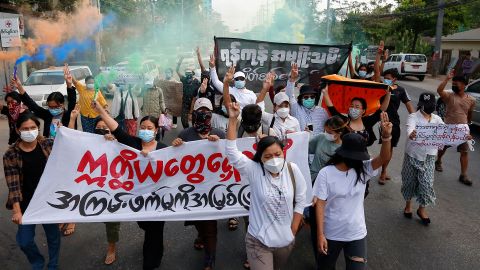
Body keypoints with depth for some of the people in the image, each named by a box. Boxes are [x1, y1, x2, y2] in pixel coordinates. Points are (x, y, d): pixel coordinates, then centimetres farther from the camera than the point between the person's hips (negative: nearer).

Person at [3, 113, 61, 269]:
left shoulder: (49, 144, -5)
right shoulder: (10, 155, -10)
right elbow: (13, 185, -13)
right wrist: (16, 210, -21)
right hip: (27, 204, 0)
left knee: (53, 235, 15)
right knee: (24, 241, 8)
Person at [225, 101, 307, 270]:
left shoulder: (292, 170, -8)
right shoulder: (254, 171, -14)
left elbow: (300, 200, 0)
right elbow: (231, 151, -24)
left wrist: (293, 230, 1)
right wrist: (233, 119, -30)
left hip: (286, 241, 3)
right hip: (259, 242, -3)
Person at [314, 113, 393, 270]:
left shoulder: (363, 170, -8)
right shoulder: (325, 173, -17)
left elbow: (383, 158, -24)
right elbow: (320, 204, -15)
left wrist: (386, 136, -42)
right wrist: (320, 234, -16)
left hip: (357, 234, 2)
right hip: (331, 234, -2)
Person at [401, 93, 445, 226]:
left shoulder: (437, 119, 4)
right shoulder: (413, 117, -10)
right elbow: (410, 129, -30)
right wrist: (411, 134, -54)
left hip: (429, 156, 3)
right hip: (413, 154, -3)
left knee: (426, 183, 0)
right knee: (410, 180, 10)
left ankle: (422, 209, 19)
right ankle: (408, 204, 32)